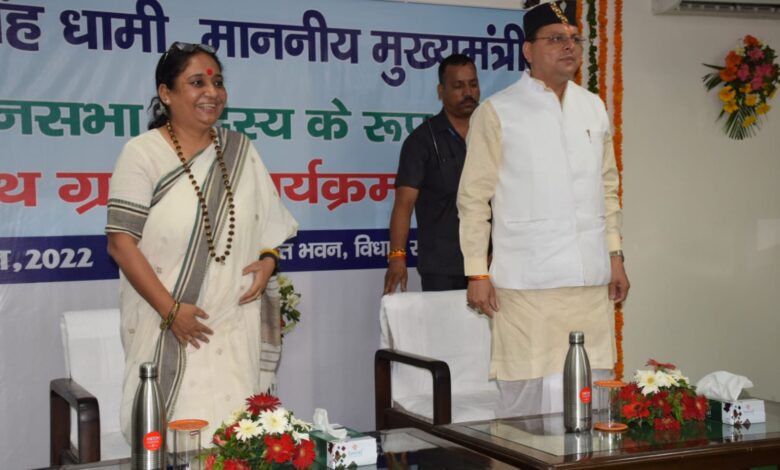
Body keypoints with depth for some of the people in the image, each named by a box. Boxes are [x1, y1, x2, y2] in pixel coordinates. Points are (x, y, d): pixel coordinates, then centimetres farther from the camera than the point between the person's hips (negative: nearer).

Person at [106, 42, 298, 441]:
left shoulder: (241, 151, 10)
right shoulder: (142, 153, -4)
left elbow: (268, 222, 21)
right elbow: (121, 243, -9)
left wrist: (267, 260, 0)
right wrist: (171, 310, -14)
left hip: (235, 327, 4)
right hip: (167, 327, -3)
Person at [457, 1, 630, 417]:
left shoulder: (594, 109, 14)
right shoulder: (496, 113, -2)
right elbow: (474, 199, -3)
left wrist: (615, 256, 14)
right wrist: (477, 274, -7)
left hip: (591, 280, 5)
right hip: (527, 284, -5)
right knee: (530, 395, -4)